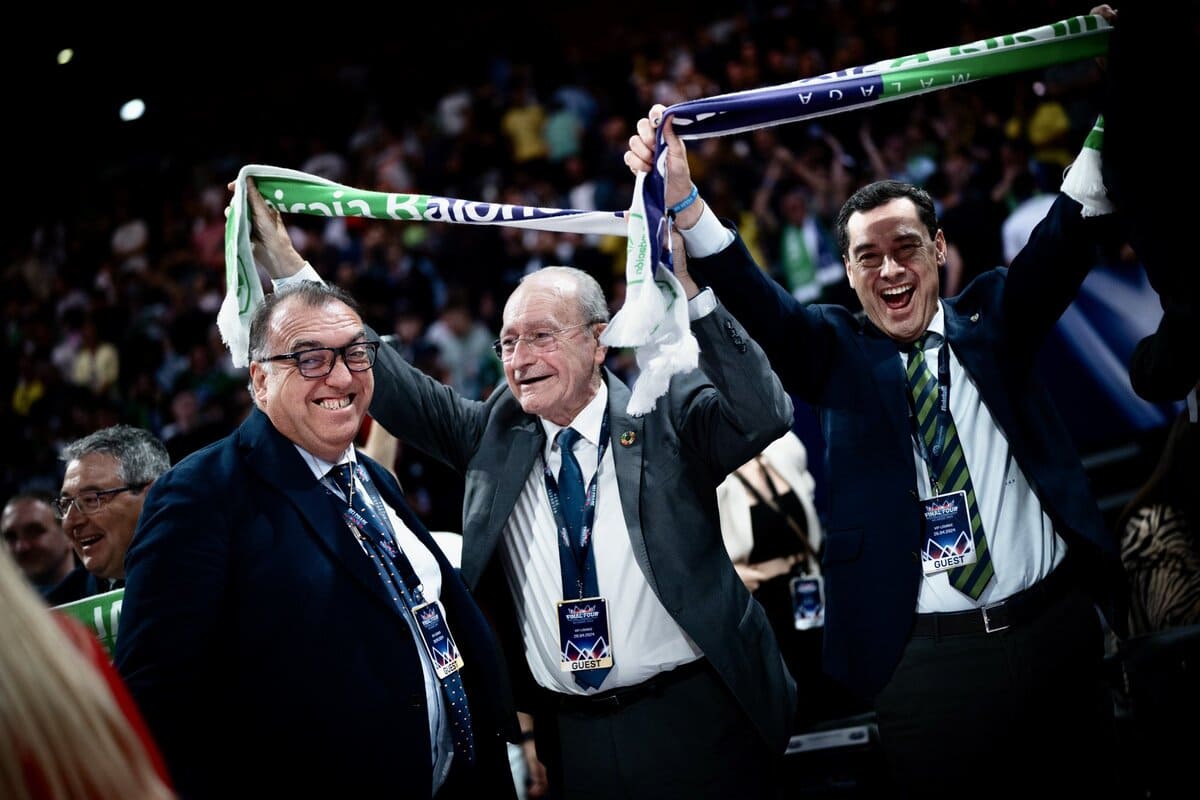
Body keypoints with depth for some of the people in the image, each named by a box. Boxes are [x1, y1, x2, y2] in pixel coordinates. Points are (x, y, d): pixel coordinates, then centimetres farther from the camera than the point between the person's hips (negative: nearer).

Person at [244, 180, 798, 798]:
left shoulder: (667, 419, -3)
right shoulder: (494, 432, 7)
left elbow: (763, 417, -19)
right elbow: (387, 384, 5)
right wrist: (286, 265, -1)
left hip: (695, 724, -3)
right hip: (571, 740, 3)